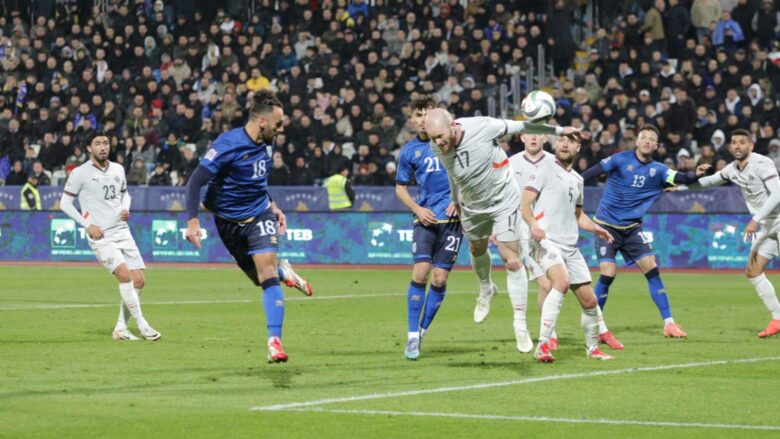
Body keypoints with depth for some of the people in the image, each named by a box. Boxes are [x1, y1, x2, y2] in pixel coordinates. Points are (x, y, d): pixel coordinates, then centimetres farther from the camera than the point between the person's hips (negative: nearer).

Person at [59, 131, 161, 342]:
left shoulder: (118, 169, 11)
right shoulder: (80, 173, -4)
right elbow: (65, 202, 0)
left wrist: (125, 209, 5)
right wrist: (87, 224, -9)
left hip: (122, 231, 6)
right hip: (101, 236, -6)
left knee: (138, 281, -2)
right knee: (124, 274, -24)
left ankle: (121, 328, 10)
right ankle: (142, 325, -17)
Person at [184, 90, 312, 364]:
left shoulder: (267, 145, -2)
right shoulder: (228, 145, -23)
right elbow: (196, 182, -23)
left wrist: (272, 206, 10)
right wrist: (192, 220, -31)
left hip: (259, 215, 3)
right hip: (229, 221, -3)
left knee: (267, 273, -17)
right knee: (260, 278, 9)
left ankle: (275, 342, -18)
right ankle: (282, 271, 46)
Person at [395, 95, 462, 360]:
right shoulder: (409, 151, 6)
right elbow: (400, 187, 16)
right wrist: (417, 209, -1)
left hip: (452, 217, -1)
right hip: (426, 218, 1)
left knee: (439, 279, -4)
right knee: (420, 273, -13)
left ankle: (422, 331, 12)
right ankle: (412, 336, -6)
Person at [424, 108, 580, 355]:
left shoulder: (482, 128, -32)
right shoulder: (437, 149, -17)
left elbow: (519, 127, -16)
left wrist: (558, 130, -3)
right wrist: (455, 199, 23)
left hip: (504, 201, -5)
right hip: (473, 206, 5)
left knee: (512, 262, -11)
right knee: (477, 250, 24)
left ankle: (521, 325, -4)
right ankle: (486, 290, 57)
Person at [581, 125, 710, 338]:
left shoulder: (657, 170, 1)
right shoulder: (621, 159, -8)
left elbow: (679, 178, -13)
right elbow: (595, 171, -8)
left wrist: (695, 174, -33)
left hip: (632, 228, 4)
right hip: (607, 225, -4)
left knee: (651, 268, -6)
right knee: (608, 273, -13)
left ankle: (669, 323, -1)